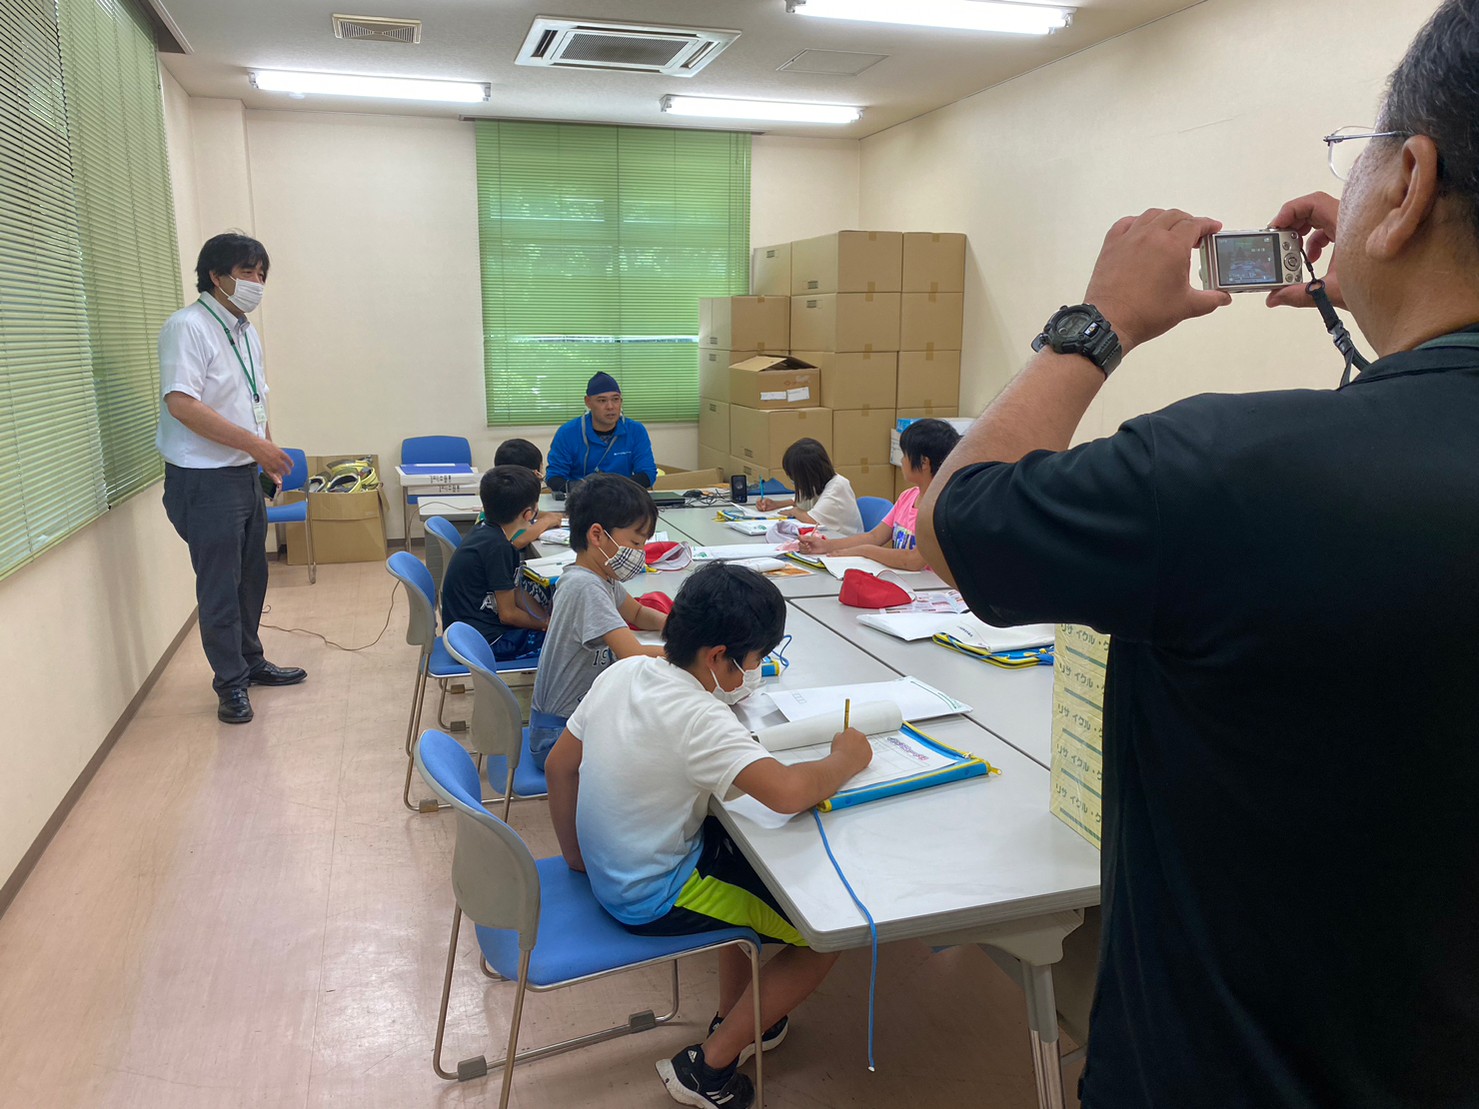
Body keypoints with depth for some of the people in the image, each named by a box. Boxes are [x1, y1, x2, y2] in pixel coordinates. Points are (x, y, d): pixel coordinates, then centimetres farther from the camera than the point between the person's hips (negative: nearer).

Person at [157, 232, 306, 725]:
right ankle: (230, 683, 14)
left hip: (245, 473, 9)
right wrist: (252, 442, -25)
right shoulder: (187, 327, -15)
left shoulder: (247, 332, 13)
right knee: (220, 587, 1)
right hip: (205, 480, -9)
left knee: (252, 575, 18)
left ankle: (250, 661, 34)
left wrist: (268, 450, 12)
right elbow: (181, 403, -24)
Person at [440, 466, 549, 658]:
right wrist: (548, 625, -3)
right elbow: (508, 614, -17)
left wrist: (547, 618, 0)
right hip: (482, 640, -10)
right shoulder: (497, 546, -22)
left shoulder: (486, 531, 5)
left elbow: (517, 592, 9)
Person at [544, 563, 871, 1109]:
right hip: (654, 900, -9)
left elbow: (559, 765, 5)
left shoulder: (623, 670, -5)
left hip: (610, 869, 9)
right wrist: (846, 758, -20)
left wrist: (578, 856, 16)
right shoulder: (695, 717, -29)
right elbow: (787, 792, -40)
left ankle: (733, 1019, 36)